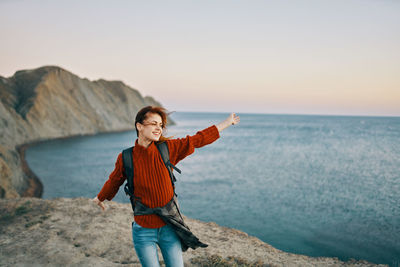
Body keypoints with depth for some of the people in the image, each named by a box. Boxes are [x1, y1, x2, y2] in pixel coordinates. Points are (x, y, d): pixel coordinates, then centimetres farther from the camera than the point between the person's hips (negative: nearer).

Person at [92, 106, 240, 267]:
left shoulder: (168, 149, -8)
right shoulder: (125, 158, -9)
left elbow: (198, 140, 1)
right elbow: (114, 181, 10)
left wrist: (227, 122, 7)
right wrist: (100, 198, 29)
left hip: (169, 228, 2)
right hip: (143, 231, -1)